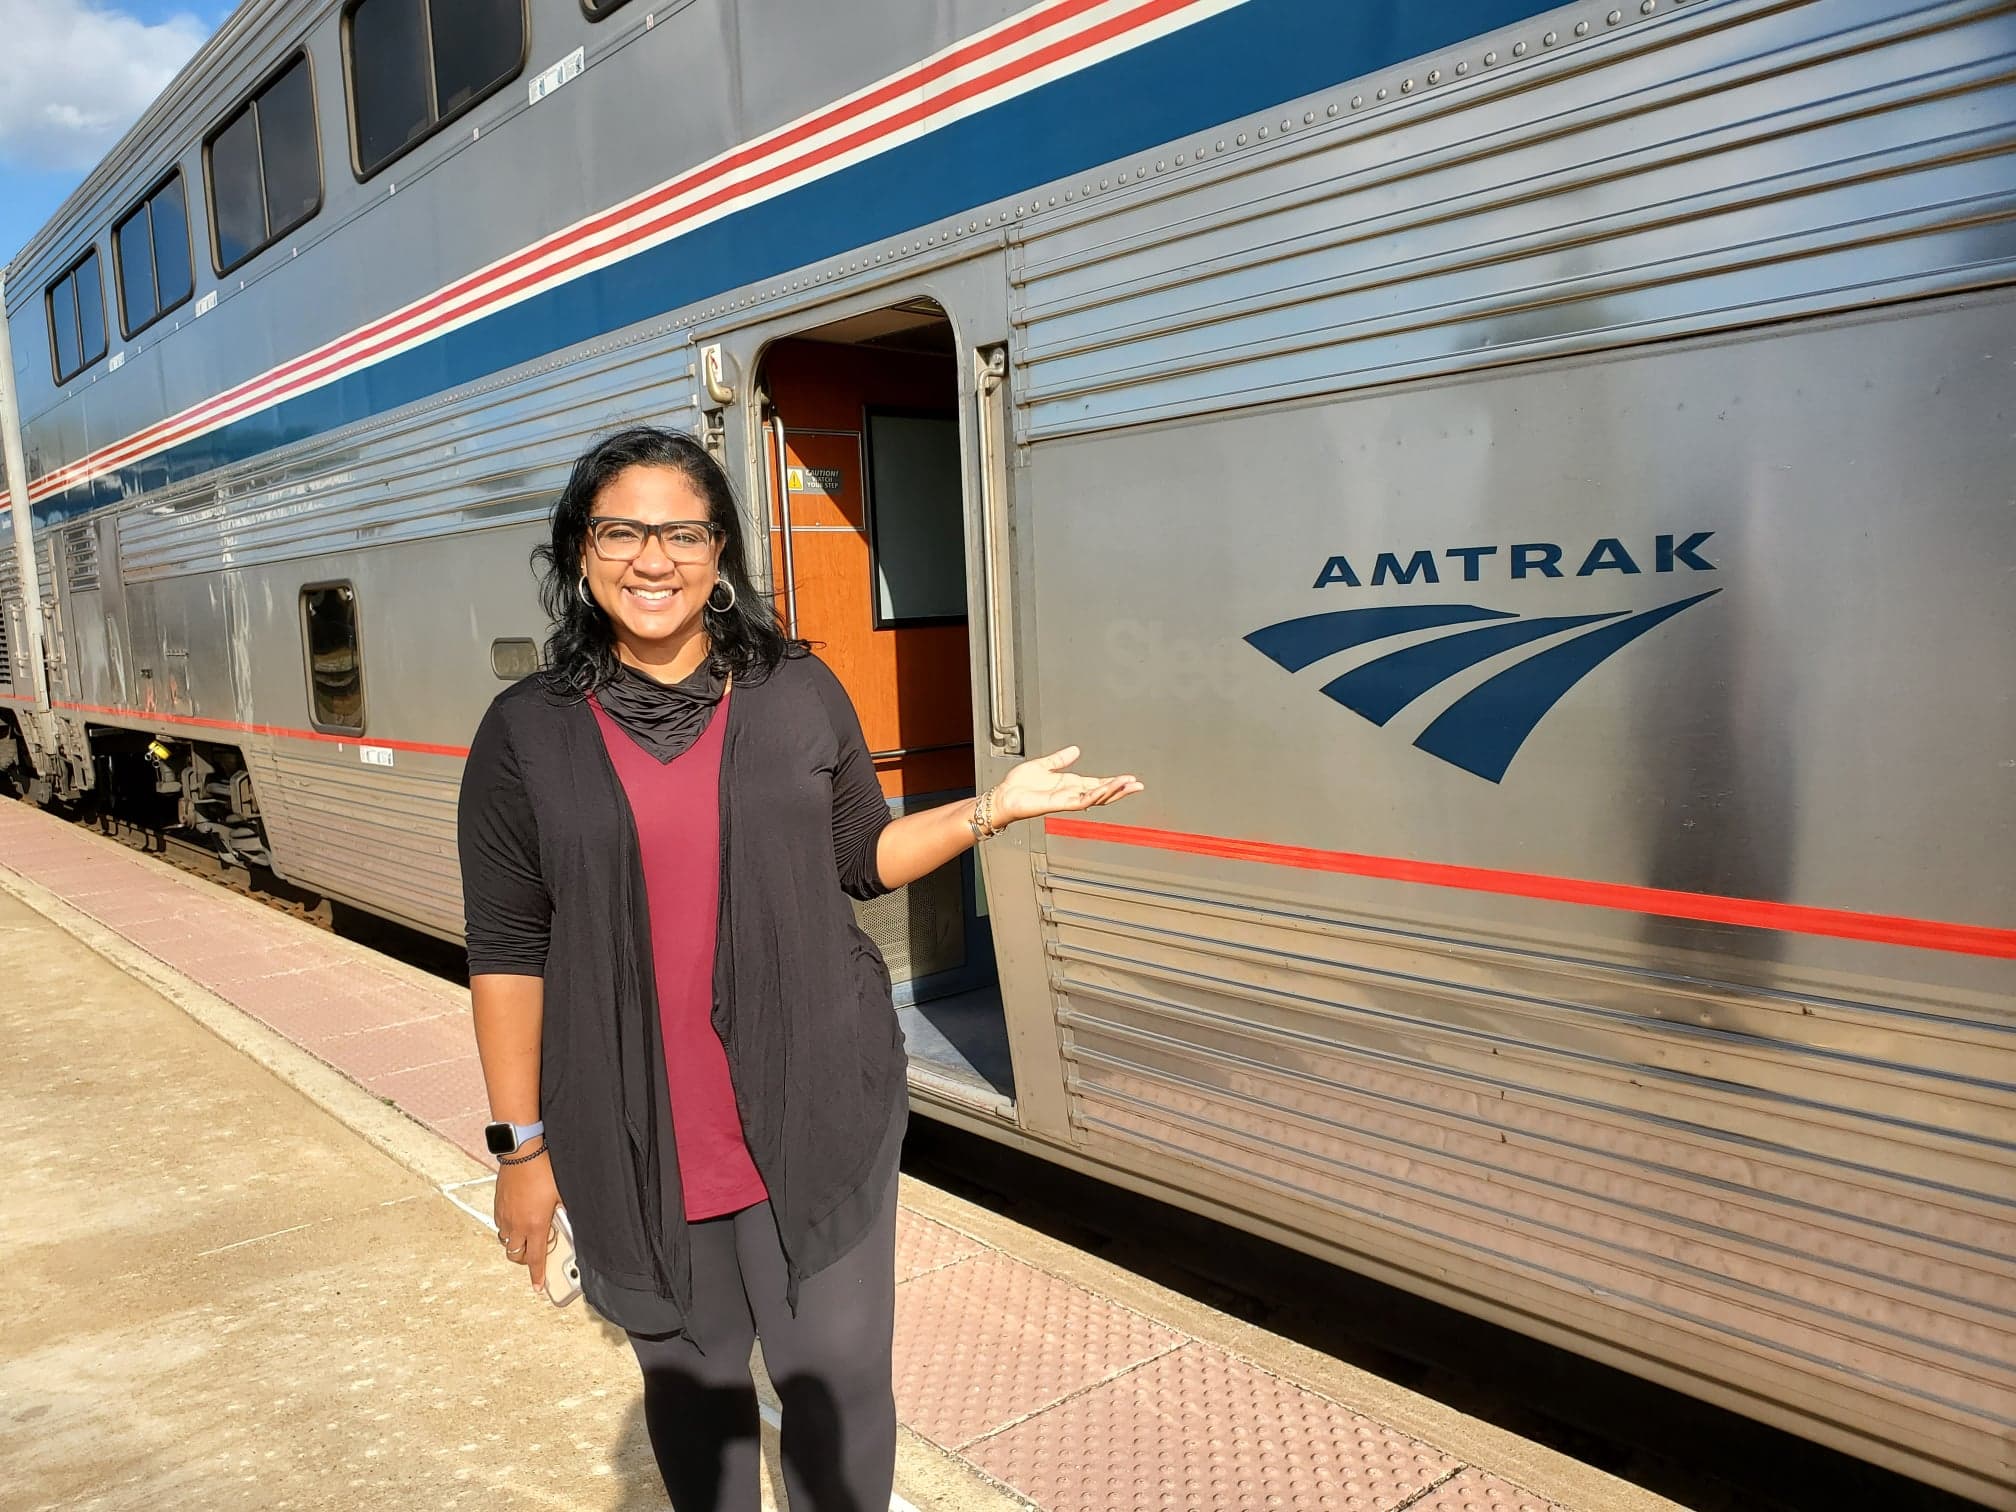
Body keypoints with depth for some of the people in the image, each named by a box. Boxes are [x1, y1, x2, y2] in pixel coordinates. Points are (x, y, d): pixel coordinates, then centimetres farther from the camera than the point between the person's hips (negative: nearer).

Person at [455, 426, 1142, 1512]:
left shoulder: (799, 694, 0)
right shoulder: (527, 733, -4)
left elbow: (864, 859, 8)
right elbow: (507, 952, -2)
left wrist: (995, 808, -4)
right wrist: (522, 1143, -2)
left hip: (815, 1114, 1)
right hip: (635, 1145, 0)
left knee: (836, 1377, 10)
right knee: (690, 1380, 19)